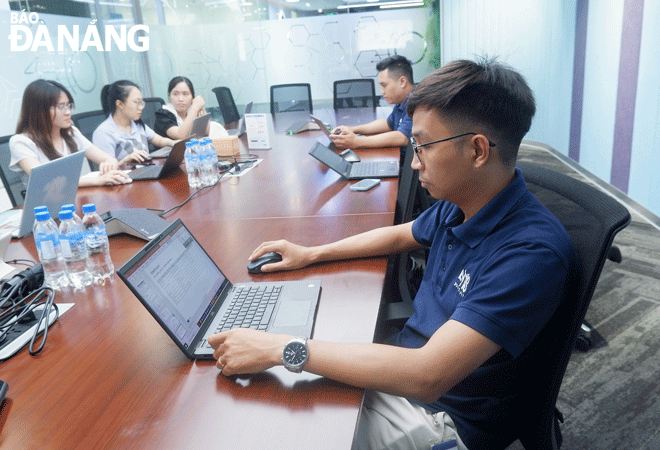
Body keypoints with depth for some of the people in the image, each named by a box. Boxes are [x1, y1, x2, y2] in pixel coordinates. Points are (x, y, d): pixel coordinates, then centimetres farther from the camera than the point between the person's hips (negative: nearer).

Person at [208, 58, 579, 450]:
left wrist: (281, 349, -34)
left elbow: (427, 376, -37)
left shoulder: (533, 253, -31)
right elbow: (399, 235, 18)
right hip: (406, 362, 7)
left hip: (448, 414, -7)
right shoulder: (457, 205, -4)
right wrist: (311, 254, 12)